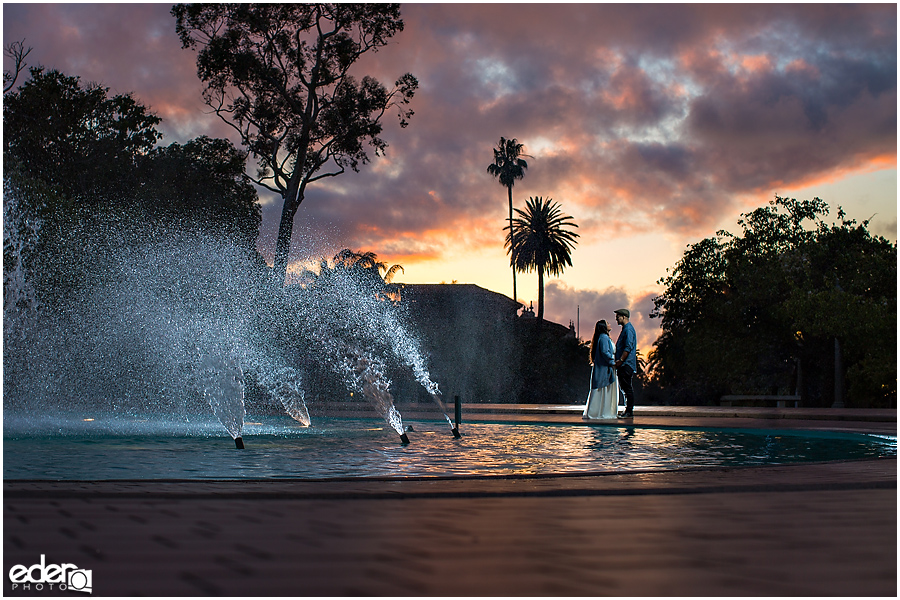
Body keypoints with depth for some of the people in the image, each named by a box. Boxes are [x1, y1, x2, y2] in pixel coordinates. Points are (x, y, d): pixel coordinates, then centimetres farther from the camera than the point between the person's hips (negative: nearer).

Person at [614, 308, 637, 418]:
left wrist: (620, 360, -20)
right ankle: (628, 411, 13)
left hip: (626, 364, -10)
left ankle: (629, 412, -8)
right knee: (624, 387, 10)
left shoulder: (628, 329, -12)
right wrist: (618, 361, 19)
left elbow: (628, 347, -19)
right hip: (623, 365, 10)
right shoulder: (625, 329, 20)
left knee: (627, 388, -9)